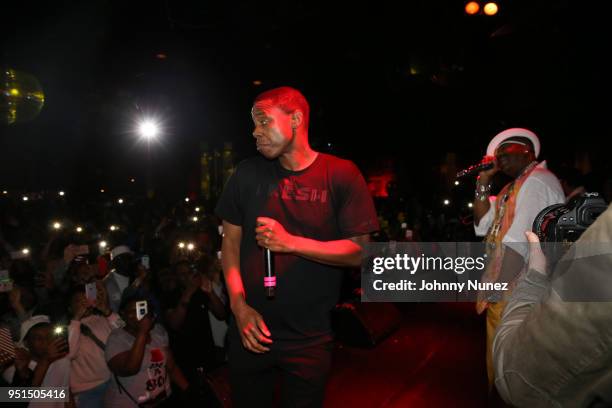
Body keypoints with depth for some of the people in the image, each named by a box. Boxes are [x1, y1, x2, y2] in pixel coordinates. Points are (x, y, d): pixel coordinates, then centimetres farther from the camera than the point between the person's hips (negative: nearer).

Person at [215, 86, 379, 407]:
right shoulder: (248, 173, 0)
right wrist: (239, 305, -9)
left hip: (309, 339, -2)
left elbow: (358, 252, -10)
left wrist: (291, 242, -21)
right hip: (250, 332, 3)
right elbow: (231, 242, 3)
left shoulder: (341, 175, -8)